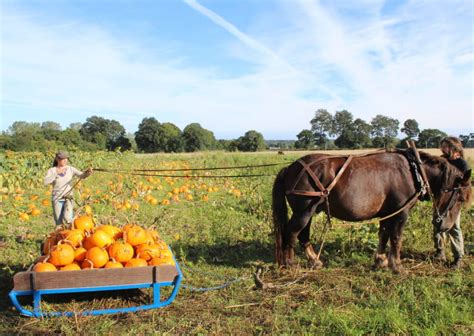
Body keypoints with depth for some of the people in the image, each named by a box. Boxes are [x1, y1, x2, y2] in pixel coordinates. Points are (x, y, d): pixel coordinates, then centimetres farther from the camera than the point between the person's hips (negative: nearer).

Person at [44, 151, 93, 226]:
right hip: (57, 199, 0)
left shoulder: (71, 169, 1)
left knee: (67, 218, -23)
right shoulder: (51, 170, -1)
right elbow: (45, 182, -18)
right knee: (59, 223, 3)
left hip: (68, 198, 0)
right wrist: (56, 173, -23)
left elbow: (82, 175, -15)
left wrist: (88, 173, -36)